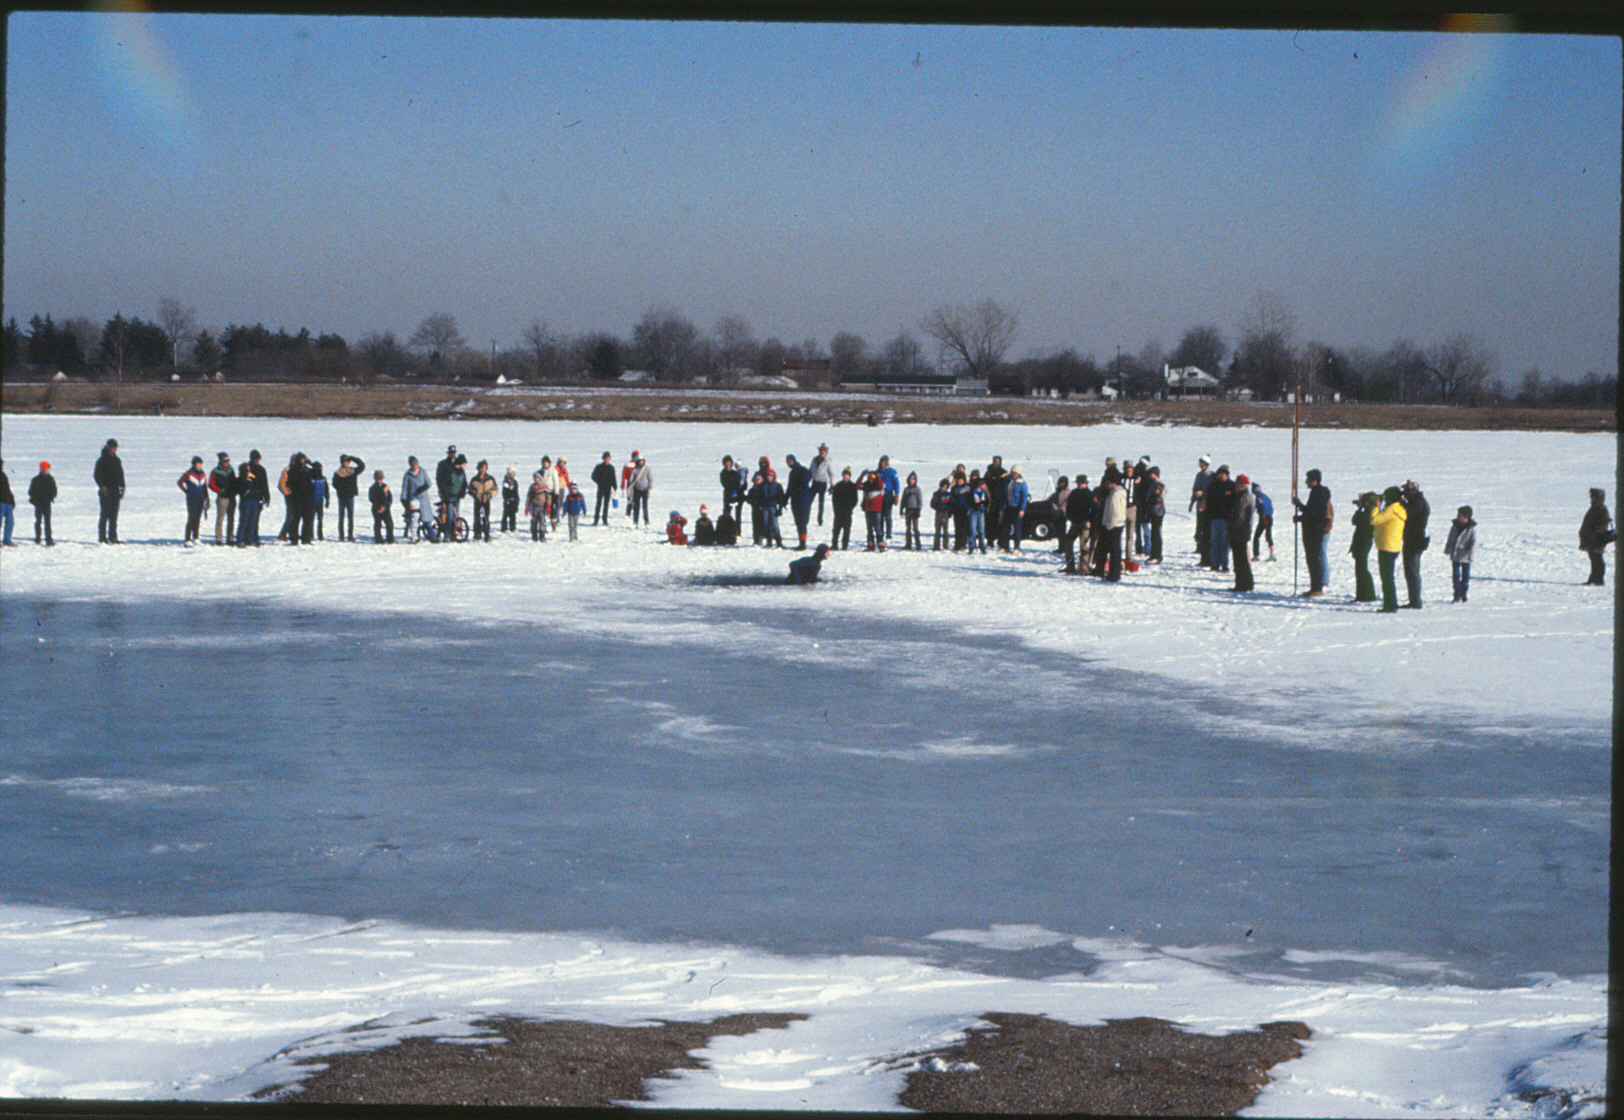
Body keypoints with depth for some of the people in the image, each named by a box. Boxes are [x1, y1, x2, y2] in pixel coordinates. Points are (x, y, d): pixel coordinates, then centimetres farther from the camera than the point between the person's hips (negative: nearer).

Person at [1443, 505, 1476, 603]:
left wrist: (1470, 554, -11)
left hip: (1465, 557, -3)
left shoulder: (1472, 527, -8)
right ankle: (1457, 596, 4)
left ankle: (1463, 595, 19)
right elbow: (1449, 539, 14)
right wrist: (1447, 550, 13)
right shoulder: (1455, 525, 5)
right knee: (1455, 575, 1)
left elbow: (1473, 542, -7)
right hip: (1455, 555, 4)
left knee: (1465, 576, 7)